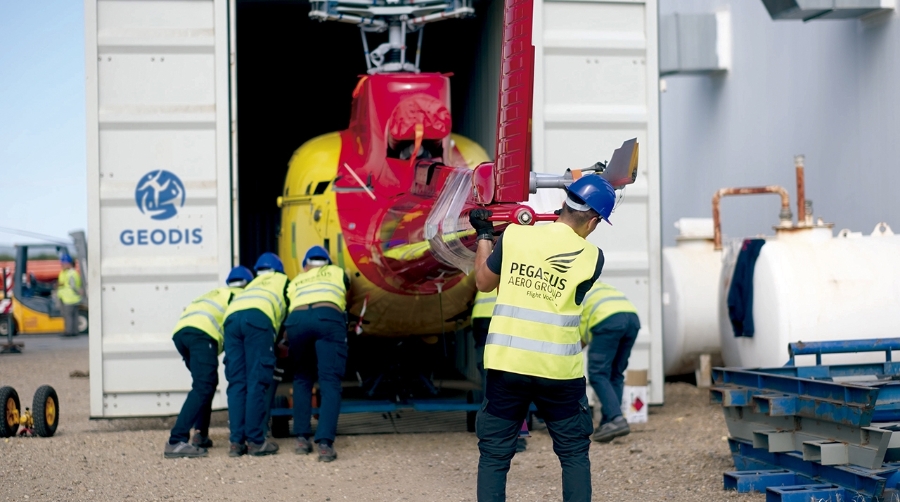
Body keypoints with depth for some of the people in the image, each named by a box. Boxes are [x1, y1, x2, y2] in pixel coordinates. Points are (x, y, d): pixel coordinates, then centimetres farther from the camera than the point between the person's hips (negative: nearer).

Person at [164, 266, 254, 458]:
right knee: (202, 388, -14)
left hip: (179, 331, 8)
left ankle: (200, 435, 15)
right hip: (202, 333, -8)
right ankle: (176, 442, -28)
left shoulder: (216, 293, 39)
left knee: (207, 383, 24)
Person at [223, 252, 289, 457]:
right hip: (258, 317, -4)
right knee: (257, 382, -4)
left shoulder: (252, 284, 42)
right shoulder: (282, 280, 32)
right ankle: (255, 441, -6)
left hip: (232, 316, 4)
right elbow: (289, 312, 29)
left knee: (236, 383, 5)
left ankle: (236, 442, 1)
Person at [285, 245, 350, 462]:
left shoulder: (296, 281, 36)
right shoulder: (337, 273, 35)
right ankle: (324, 443, -17)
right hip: (328, 317, -2)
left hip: (297, 318, 2)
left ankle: (302, 438, 11)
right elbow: (345, 299, 47)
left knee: (302, 379, 19)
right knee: (330, 382, -3)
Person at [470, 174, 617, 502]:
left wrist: (483, 235, 24)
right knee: (575, 454, 14)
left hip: (507, 364, 1)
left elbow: (484, 282, 11)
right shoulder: (591, 257, -5)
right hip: (559, 370, -1)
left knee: (494, 455, 10)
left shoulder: (513, 235, -3)